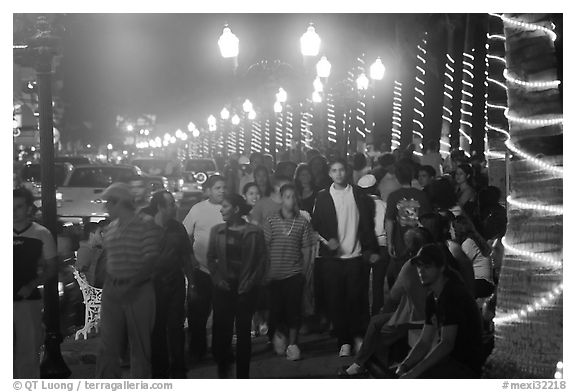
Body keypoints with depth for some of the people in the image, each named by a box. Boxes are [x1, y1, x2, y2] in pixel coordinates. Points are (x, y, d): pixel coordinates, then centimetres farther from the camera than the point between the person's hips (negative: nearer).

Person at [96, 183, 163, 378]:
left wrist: (129, 285, -19)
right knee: (107, 346, 6)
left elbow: (151, 262, -13)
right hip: (112, 292, 6)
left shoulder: (147, 227, -8)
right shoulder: (110, 229, 12)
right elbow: (107, 258, 17)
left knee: (140, 346, 4)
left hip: (138, 291, -6)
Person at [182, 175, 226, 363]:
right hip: (201, 269, 0)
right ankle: (197, 350, 21)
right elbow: (185, 236, 4)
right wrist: (191, 261, -3)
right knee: (197, 314, 6)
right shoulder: (198, 209, 0)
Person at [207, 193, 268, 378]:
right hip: (223, 287, 2)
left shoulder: (254, 232, -1)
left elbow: (263, 260, 1)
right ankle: (222, 372, 13)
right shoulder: (217, 231, 7)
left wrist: (252, 281, -7)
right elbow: (211, 258, 11)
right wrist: (217, 279, -2)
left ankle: (242, 375, 10)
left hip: (245, 289, -2)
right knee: (221, 330, -1)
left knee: (243, 332, 3)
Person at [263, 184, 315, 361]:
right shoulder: (271, 221, 0)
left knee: (294, 309, -2)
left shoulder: (303, 222, 0)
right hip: (274, 274, 0)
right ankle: (279, 333, 34)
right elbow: (265, 247, 1)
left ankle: (293, 343, 11)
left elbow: (307, 249, 3)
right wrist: (266, 271, -1)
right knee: (276, 308, 6)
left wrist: (305, 272, 1)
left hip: (295, 274, 0)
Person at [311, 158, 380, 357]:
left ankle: (358, 336, 14)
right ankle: (344, 342, 9)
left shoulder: (359, 195, 6)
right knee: (336, 301, 1)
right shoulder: (323, 197, 7)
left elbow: (367, 224, 7)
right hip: (333, 256, 1)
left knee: (357, 298, -4)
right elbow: (316, 224, 7)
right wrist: (328, 240, -10)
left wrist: (372, 250, 2)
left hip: (356, 255, -1)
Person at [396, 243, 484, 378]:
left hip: (466, 367, -10)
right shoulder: (432, 298, 12)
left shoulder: (453, 294, -18)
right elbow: (424, 342, 10)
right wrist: (404, 366, -8)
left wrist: (414, 372, -28)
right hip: (449, 360, 10)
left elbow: (446, 344, -25)